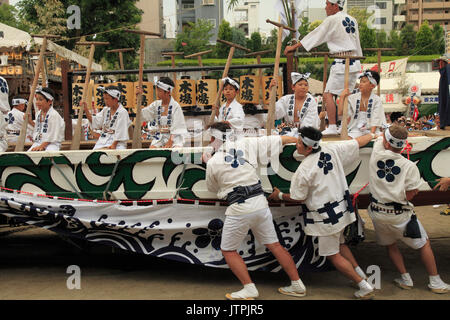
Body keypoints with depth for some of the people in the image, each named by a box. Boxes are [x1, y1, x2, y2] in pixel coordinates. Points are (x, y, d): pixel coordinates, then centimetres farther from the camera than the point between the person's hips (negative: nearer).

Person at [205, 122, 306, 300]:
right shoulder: (247, 145, 4)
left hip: (238, 210, -5)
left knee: (228, 251, 12)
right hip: (260, 204, 5)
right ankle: (297, 285, 19)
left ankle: (249, 289, 6)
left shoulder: (213, 162, -3)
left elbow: (212, 188, 15)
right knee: (274, 245, 15)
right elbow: (279, 140, 7)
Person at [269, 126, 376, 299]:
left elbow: (298, 198, -9)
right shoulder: (333, 150, -7)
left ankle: (365, 287, 7)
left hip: (326, 216, -7)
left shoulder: (304, 170, -22)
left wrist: (279, 196, 9)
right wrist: (373, 134, 26)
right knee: (340, 243, 28)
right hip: (341, 208, 8)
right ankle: (361, 274, 31)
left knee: (333, 255, 6)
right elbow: (358, 142, 6)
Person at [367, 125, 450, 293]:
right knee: (424, 244, 15)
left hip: (378, 213, 3)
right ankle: (435, 282, 21)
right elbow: (409, 195, -12)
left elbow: (379, 140, 15)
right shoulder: (410, 167, -14)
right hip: (400, 215, -2)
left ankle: (405, 279, 26)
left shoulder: (377, 153, -9)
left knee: (390, 245, 24)